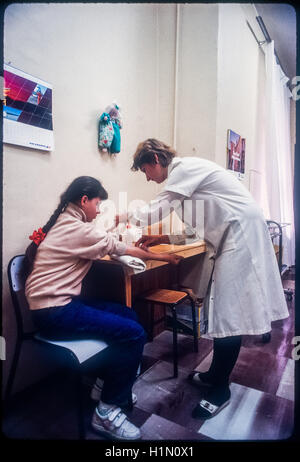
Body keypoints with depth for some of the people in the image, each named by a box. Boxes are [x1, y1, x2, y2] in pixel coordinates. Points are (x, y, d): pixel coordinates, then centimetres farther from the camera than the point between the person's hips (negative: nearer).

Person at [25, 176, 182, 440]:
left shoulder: (64, 224, 14)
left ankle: (109, 384, 20)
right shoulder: (76, 229, -16)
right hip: (54, 314, -10)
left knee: (129, 315, 9)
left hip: (58, 303, 10)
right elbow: (118, 247, -9)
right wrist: (163, 257, 2)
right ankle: (107, 412, 0)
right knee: (134, 334, -17)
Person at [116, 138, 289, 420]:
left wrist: (127, 217, 0)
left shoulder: (186, 166, -11)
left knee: (227, 313, -5)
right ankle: (215, 375, 28)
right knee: (221, 310, 13)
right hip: (231, 239, 10)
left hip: (240, 236, -10)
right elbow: (193, 227, 17)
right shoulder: (186, 175, 17)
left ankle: (220, 390, 10)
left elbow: (160, 209, -16)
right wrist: (161, 238, 7)